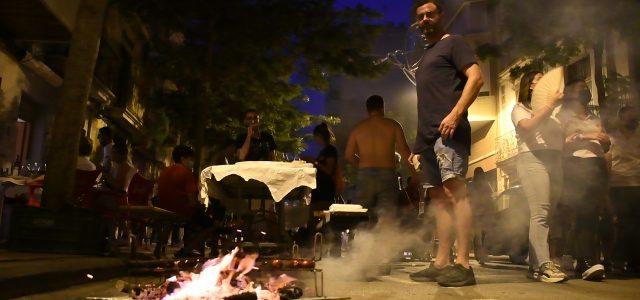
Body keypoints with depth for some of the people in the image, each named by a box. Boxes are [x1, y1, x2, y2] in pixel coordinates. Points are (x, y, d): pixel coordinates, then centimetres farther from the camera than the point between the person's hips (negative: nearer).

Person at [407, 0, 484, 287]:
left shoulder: (453, 43, 6)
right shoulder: (425, 55, 28)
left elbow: (476, 78, -8)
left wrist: (455, 114, -22)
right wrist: (418, 145, 22)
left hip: (449, 130, -9)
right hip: (428, 135, 9)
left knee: (454, 191, -17)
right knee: (438, 196, 6)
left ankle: (463, 264, -17)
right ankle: (441, 263, 9)